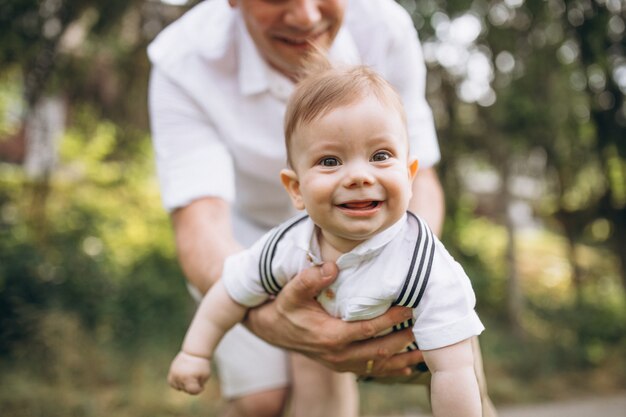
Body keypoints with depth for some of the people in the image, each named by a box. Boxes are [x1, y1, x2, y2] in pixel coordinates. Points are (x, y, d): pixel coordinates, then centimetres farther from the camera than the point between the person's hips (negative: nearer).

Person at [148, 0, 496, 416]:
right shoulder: (184, 64, -32)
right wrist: (265, 318, -61)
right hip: (244, 228, -1)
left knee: (327, 376, -14)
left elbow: (418, 178, -19)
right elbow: (200, 223, -40)